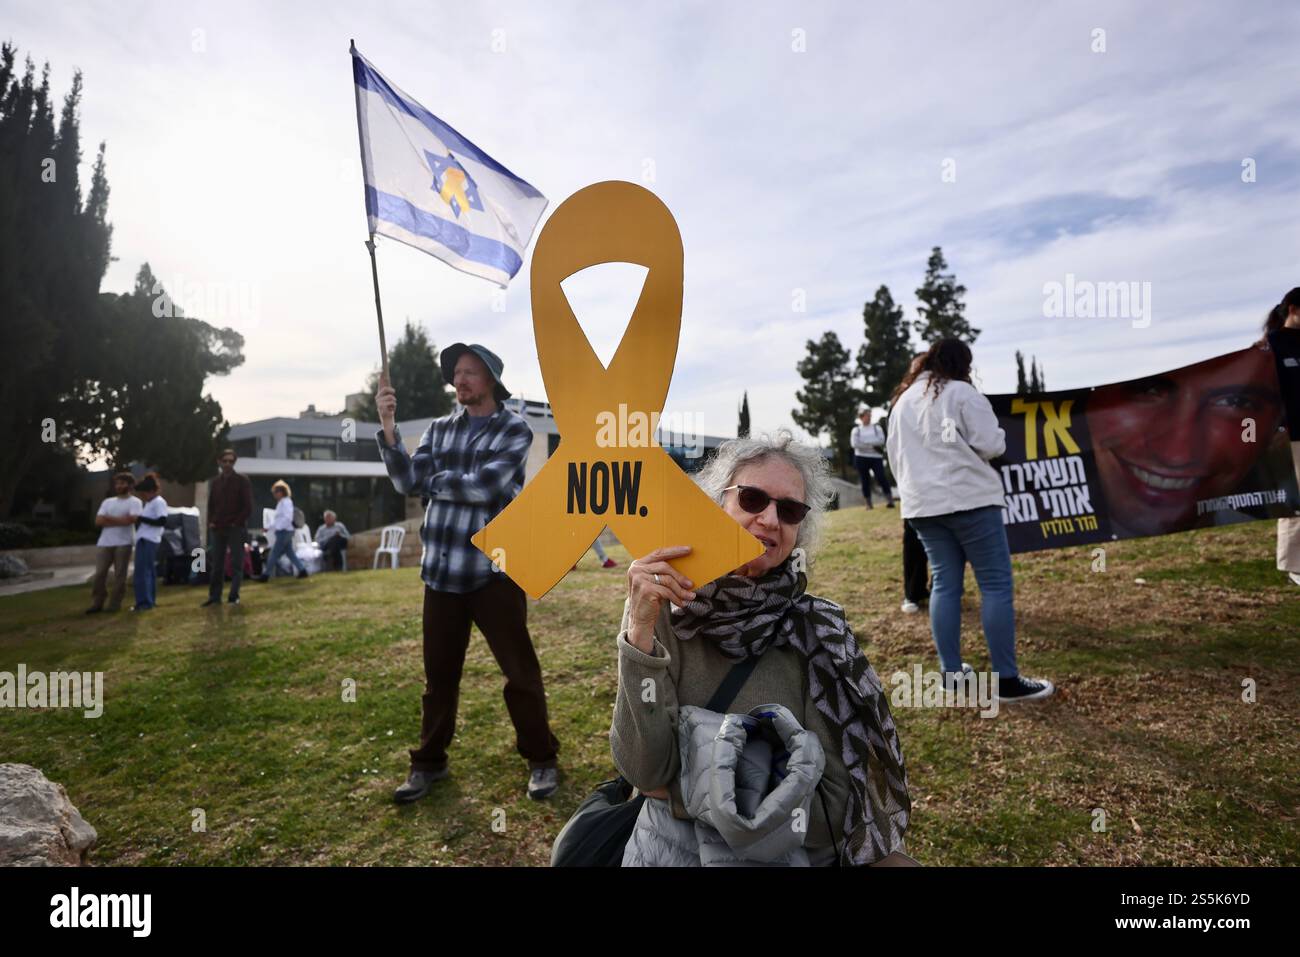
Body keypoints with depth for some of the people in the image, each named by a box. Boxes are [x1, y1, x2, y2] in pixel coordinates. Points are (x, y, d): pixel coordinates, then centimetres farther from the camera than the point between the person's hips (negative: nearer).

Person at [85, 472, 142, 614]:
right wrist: (120, 520, -8)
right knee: (99, 574, 2)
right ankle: (97, 604, 8)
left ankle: (115, 605, 7)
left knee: (119, 575, 0)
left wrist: (109, 518, -4)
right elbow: (98, 521, 5)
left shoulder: (135, 502, 2)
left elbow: (131, 519, -14)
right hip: (104, 543, 5)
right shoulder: (107, 502, 17)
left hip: (123, 543, -4)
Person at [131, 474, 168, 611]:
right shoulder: (148, 503, 20)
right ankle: (150, 600, 17)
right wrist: (138, 520, 9)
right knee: (149, 570, 12)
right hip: (143, 539, 10)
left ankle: (144, 602, -10)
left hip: (149, 540, -10)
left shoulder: (159, 502, -9)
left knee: (142, 570, -11)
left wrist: (142, 519, -15)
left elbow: (162, 522, -18)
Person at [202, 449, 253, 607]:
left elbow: (248, 506, -5)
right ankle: (214, 596, 13)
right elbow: (211, 505, 19)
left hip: (236, 529, -5)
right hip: (217, 529, 5)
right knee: (216, 565, 7)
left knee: (236, 564, -2)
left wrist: (237, 523, -11)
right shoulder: (215, 482, 14)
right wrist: (211, 522, 4)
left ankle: (234, 596, 1)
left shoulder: (242, 481, -1)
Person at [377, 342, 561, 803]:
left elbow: (484, 485, -18)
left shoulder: (515, 430, -4)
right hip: (441, 571, 4)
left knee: (520, 671, 4)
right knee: (439, 673, 15)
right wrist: (389, 428, -11)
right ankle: (429, 761, 33)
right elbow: (408, 483, -1)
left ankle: (541, 759, 22)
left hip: (493, 570, -4)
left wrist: (435, 480, -3)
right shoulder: (438, 429, 11)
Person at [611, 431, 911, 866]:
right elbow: (645, 771, -15)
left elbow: (836, 808, -10)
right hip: (673, 847, -1)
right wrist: (640, 632, -25)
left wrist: (691, 791, -12)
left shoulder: (819, 630, -10)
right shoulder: (664, 613, -9)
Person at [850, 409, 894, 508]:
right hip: (861, 458, 1)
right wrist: (872, 445, -11)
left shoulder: (877, 428, 10)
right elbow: (855, 444, -8)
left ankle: (889, 500, -14)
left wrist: (865, 443, -12)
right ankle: (869, 503, 11)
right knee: (865, 481, 4)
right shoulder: (856, 430, 7)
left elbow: (881, 441, -6)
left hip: (876, 457, 0)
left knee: (881, 478, -12)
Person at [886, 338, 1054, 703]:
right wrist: (965, 452, 10)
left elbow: (896, 457, 19)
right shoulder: (960, 392, -5)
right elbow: (992, 444, -9)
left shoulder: (901, 401, 16)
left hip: (922, 505, 7)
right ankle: (1007, 679, 2)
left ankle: (951, 672, 14)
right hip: (968, 499, -7)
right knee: (996, 584, -1)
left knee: (945, 584, 11)